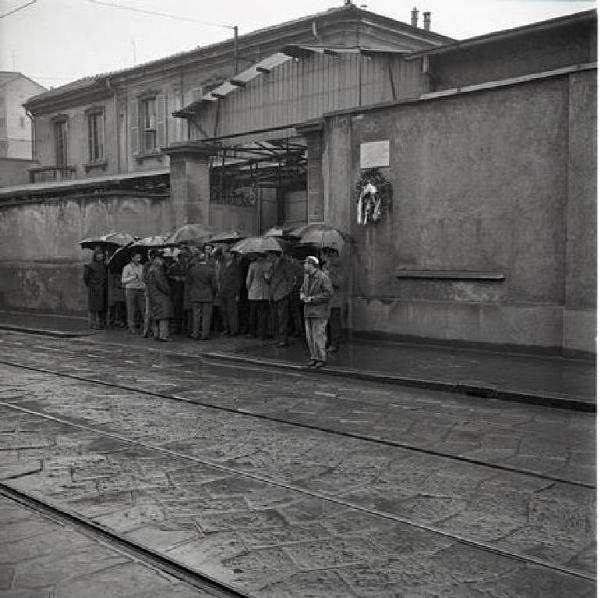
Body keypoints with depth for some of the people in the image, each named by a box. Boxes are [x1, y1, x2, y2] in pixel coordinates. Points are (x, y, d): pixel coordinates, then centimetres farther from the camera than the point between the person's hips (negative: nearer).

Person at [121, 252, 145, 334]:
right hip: (130, 290, -4)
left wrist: (145, 290, 5)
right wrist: (133, 277, -17)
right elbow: (123, 280, -5)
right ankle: (131, 328, 2)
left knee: (143, 308, -1)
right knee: (131, 310, -2)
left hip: (140, 291, 4)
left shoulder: (141, 267, 10)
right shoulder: (127, 267, -2)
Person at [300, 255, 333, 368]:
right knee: (310, 336, 6)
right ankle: (314, 357, 14)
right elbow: (302, 290, 23)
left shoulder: (323, 277, -11)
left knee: (319, 335, -7)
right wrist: (302, 296, -1)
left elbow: (328, 293, -16)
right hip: (308, 311, 7)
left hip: (319, 312, -7)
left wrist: (312, 299, -17)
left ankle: (322, 358, 1)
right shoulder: (307, 277, 13)